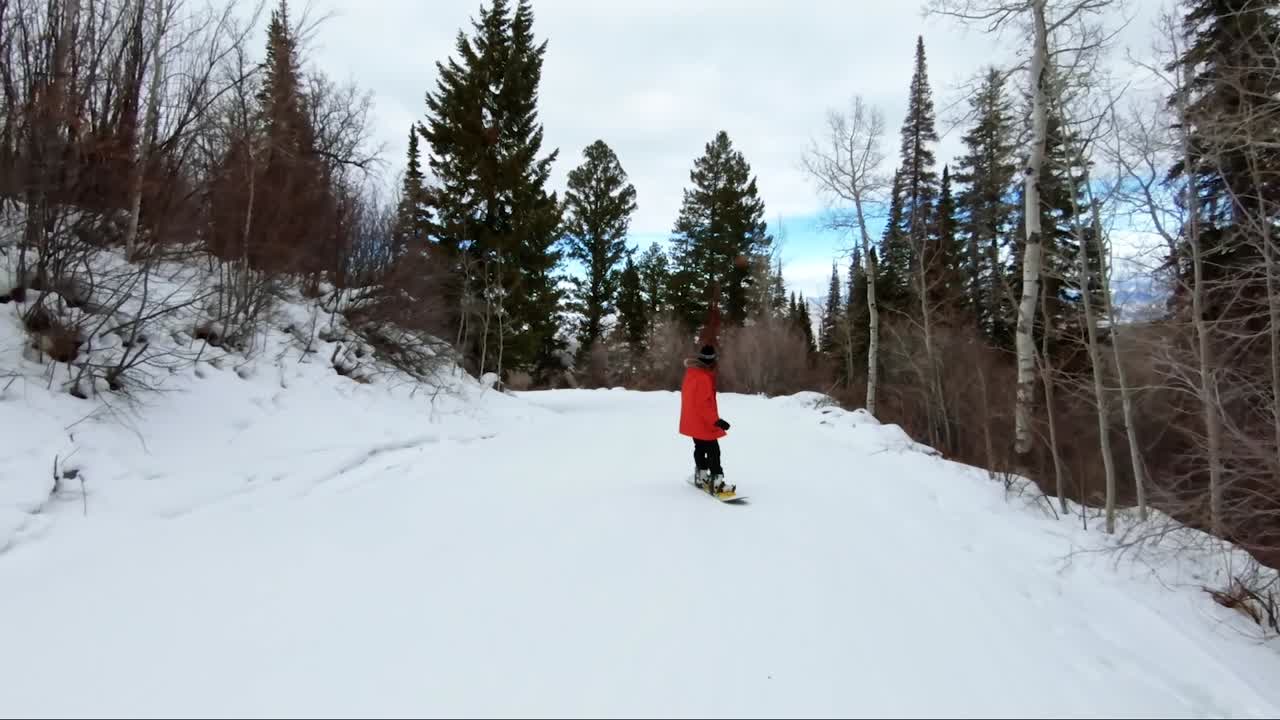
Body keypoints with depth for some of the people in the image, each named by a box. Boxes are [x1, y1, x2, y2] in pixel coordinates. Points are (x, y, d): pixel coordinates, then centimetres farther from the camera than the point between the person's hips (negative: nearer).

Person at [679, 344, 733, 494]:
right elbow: (703, 404, -27)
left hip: (692, 421, 10)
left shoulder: (691, 372, 6)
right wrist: (716, 420, -26)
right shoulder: (704, 377, -24)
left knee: (700, 448, 21)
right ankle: (717, 482, -9)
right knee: (713, 451, -7)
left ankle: (701, 477, 31)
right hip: (703, 422, -10)